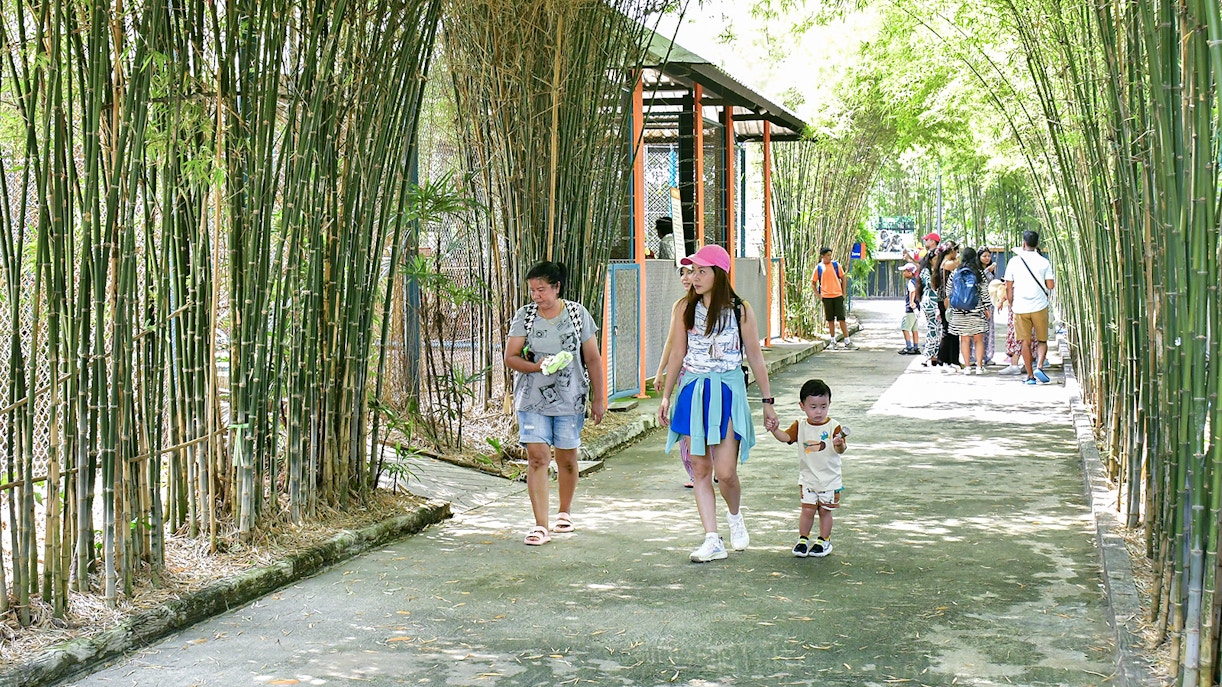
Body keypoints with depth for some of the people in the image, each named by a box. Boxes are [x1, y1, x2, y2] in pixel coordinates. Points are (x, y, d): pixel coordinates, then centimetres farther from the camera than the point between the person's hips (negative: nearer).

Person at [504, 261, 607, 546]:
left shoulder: (578, 314, 0)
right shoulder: (524, 315, 1)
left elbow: (593, 359, 4)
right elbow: (510, 357, 0)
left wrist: (599, 398, 1)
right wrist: (536, 367, -18)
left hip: (570, 399, 0)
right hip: (532, 399, 0)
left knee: (567, 459, 9)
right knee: (537, 458, -9)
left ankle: (565, 512, 33)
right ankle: (540, 525, -8)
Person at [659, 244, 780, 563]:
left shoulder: (740, 310, -2)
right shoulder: (685, 310, 4)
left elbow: (754, 356, 4)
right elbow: (677, 355, 10)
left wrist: (767, 400, 5)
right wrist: (665, 396, 9)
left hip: (727, 392, -3)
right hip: (693, 391, 3)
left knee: (725, 471, -8)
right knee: (699, 468, 1)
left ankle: (735, 515, 25)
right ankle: (712, 540, 8)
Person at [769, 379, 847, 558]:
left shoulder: (833, 427, -9)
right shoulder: (800, 426, -1)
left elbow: (840, 450, -17)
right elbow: (786, 437, -13)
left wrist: (839, 444, -40)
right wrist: (774, 429, -31)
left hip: (830, 479, -1)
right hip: (807, 478, 1)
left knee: (825, 510, 8)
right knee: (807, 509, 1)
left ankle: (824, 540, 24)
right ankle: (803, 539, 18)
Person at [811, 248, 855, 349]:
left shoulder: (836, 264, 3)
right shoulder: (818, 267, 3)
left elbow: (843, 278, 8)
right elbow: (813, 282, 11)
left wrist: (844, 292, 2)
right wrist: (818, 294, 3)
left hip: (838, 295, 0)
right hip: (826, 297, 0)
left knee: (842, 318, -3)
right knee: (830, 320, 5)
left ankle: (847, 342, -1)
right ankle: (833, 342, 14)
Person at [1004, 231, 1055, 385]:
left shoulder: (1014, 261, 1)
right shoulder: (1044, 262, -1)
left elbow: (1009, 286, 3)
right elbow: (1051, 285, -3)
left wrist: (1011, 303, 15)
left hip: (1020, 308, 0)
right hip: (1039, 306, 0)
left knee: (1025, 342, 6)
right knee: (1042, 340, 11)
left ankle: (1030, 375, 5)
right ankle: (1039, 366, -12)